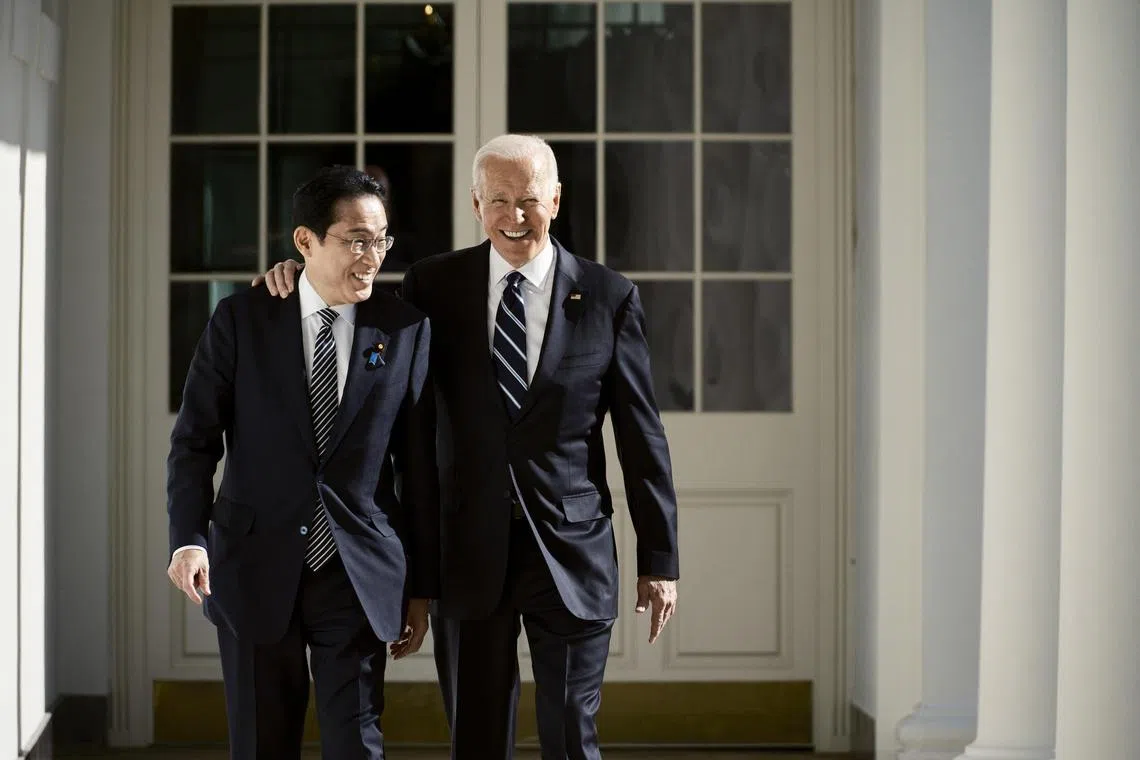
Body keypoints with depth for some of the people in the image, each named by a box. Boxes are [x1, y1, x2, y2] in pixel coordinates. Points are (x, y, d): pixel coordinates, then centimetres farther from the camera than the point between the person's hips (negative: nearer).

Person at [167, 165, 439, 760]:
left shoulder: (406, 329, 0)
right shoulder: (240, 320, -1)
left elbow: (420, 466, 3)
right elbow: (195, 440, 1)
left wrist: (421, 586, 5)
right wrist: (189, 538, -15)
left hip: (359, 576, 0)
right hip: (256, 570, 0)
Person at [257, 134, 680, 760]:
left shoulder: (609, 297, 0)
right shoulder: (436, 284, 3)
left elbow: (642, 435, 2)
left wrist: (659, 560, 1)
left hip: (571, 554, -1)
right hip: (470, 552, 2)